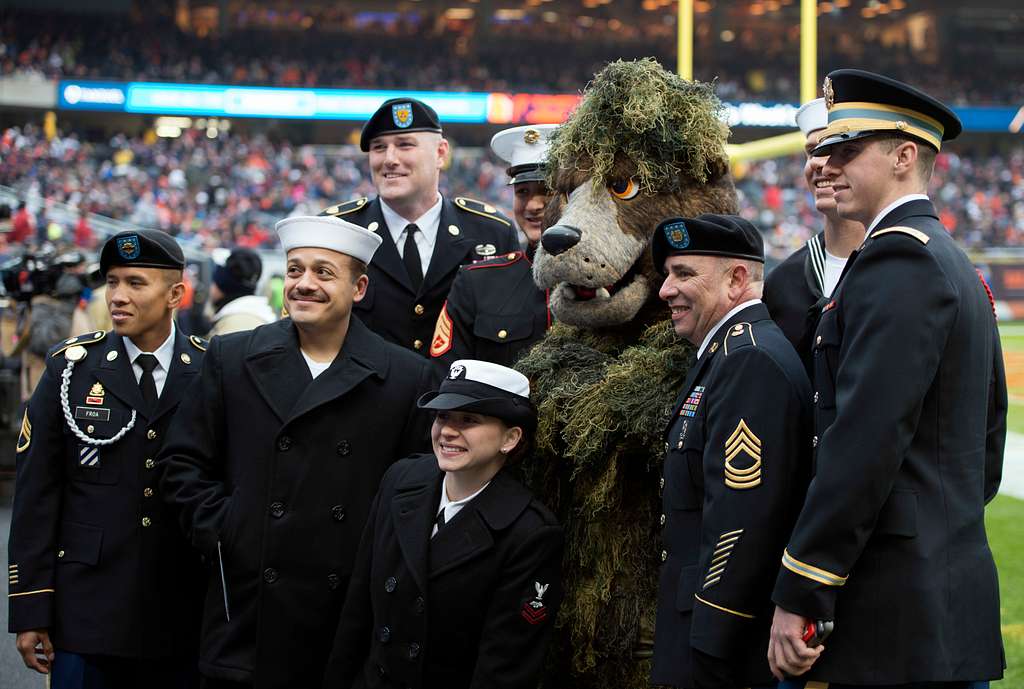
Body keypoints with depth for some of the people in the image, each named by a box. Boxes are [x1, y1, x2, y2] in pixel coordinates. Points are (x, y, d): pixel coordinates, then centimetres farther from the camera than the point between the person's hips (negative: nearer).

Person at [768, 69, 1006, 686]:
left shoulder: (898, 259, -14)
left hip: (898, 608, -10)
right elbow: (984, 437, 21)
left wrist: (797, 596, -20)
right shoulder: (954, 262, 18)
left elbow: (865, 439, -22)